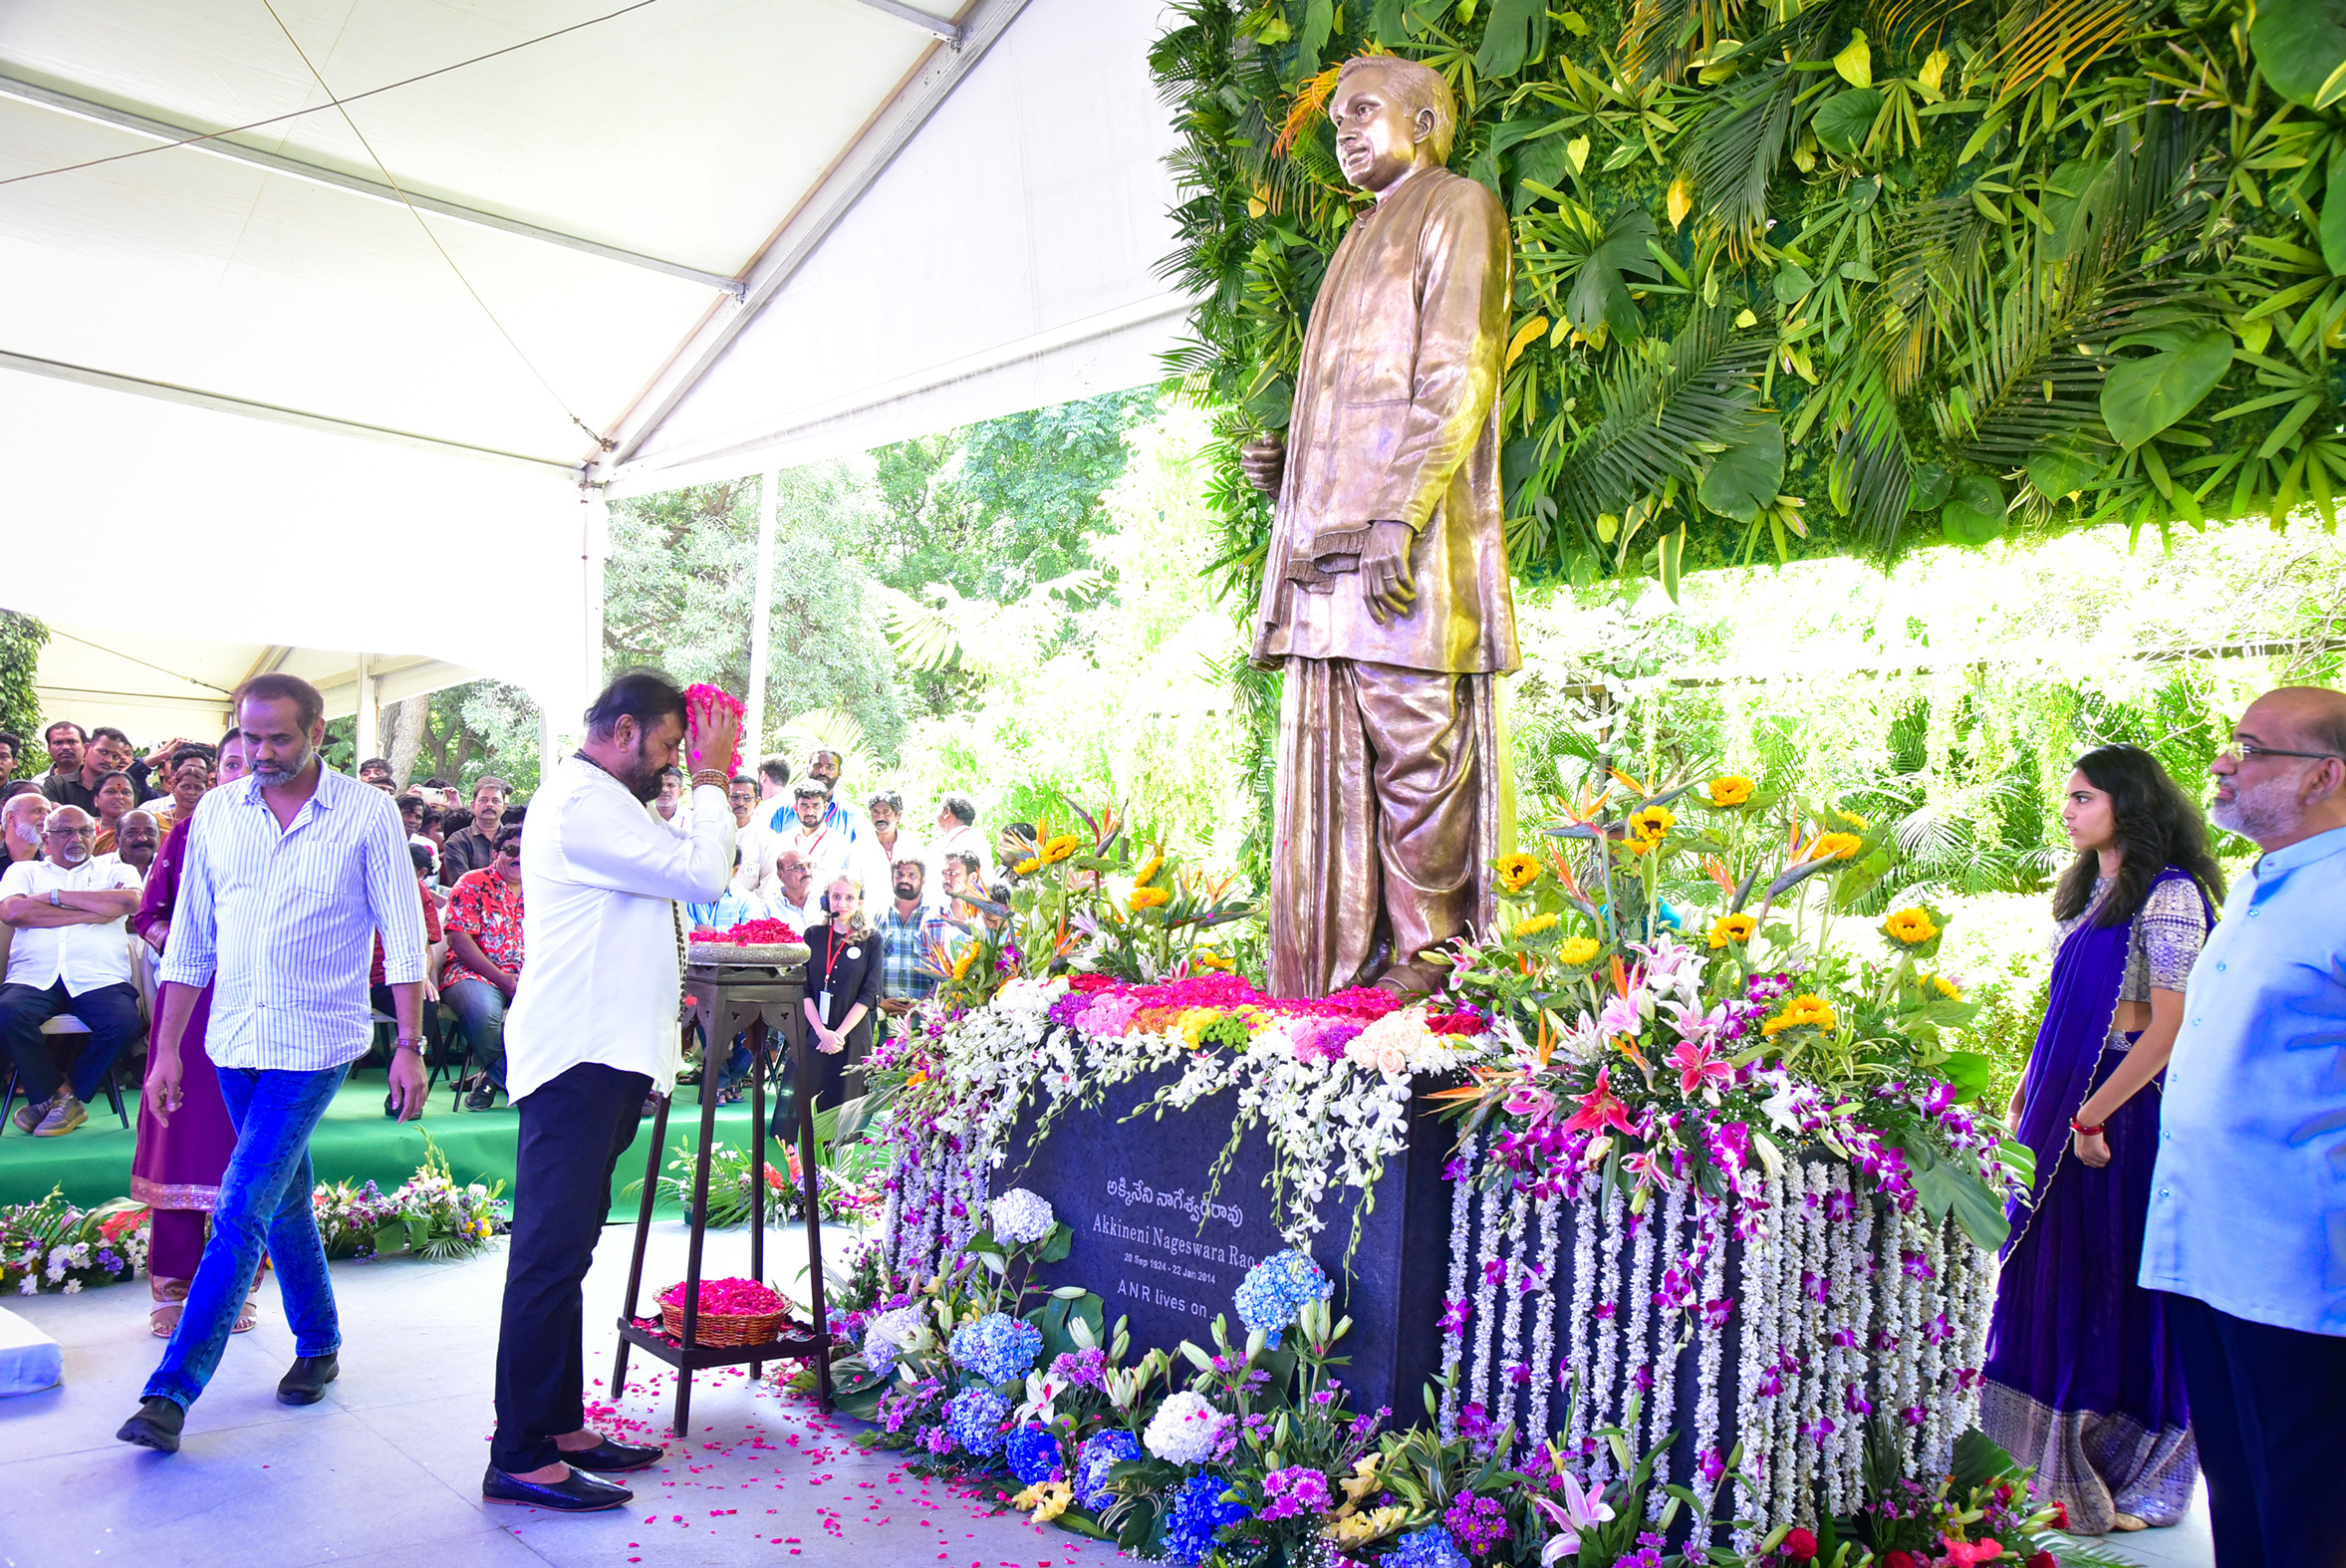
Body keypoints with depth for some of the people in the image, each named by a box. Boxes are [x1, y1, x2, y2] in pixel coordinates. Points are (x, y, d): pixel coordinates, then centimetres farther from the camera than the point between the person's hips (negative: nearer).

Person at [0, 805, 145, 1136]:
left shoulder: (115, 870, 22)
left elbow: (129, 901, -3)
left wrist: (57, 895, 1)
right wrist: (95, 911, -2)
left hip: (99, 978, 0)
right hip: (34, 978, 1)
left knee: (124, 1022, -30)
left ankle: (57, 1096, -6)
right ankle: (62, 1093, -10)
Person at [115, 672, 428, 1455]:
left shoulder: (367, 814, -7)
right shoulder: (216, 813, 4)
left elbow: (403, 938, -6)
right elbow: (189, 941, 9)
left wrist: (408, 1046, -10)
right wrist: (166, 1050, 7)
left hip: (316, 1043, -5)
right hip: (233, 1040, 5)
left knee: (240, 1208, -10)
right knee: (284, 1201, 15)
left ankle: (173, 1389, -4)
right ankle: (318, 1344, 31)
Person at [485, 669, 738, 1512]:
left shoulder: (591, 801, 22)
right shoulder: (584, 803, -14)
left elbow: (684, 873, 21)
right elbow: (700, 875, -17)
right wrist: (711, 780, -7)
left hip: (598, 1056, 12)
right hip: (580, 1058, -12)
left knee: (564, 1249, 15)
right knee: (552, 1252, -8)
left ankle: (560, 1426, 24)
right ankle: (520, 1458, -3)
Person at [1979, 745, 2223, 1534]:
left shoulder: (2167, 893, -14)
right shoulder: (2093, 889, 13)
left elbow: (2172, 1024, -20)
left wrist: (2092, 1114, -19)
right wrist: (2032, 1086, 12)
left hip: (2127, 1109, -8)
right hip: (2068, 1101, 8)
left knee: (2119, 1282, 2)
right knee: (2065, 1270, 13)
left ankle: (2134, 1475, 18)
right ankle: (2072, 1461, 27)